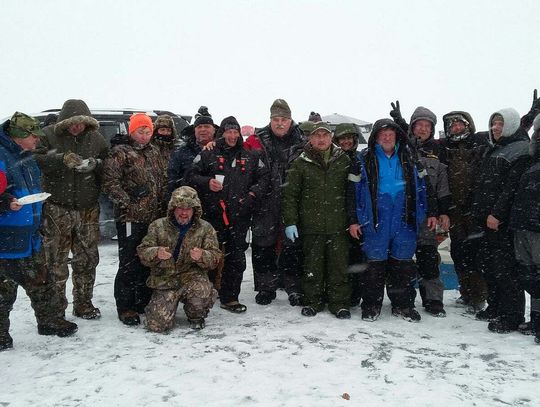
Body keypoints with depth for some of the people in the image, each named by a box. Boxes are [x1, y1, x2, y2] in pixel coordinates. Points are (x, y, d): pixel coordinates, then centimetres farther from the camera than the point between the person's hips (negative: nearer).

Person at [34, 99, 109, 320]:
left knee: (87, 259, 10)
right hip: (56, 208, -3)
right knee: (55, 259, 0)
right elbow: (36, 159, -13)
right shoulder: (49, 135, -1)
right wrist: (62, 159, -25)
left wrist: (96, 164, -12)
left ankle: (83, 304, 25)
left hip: (88, 209, 3)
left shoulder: (95, 138, 7)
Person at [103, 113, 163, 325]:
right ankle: (126, 307, 6)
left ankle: (145, 301, 26)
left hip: (153, 217, 7)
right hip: (130, 218, -7)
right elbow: (110, 182, -14)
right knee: (129, 264, -4)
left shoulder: (153, 152, 15)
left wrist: (161, 204, 13)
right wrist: (128, 203, -17)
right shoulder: (120, 153, -6)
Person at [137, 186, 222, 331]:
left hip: (193, 277, 0)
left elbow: (215, 258, -2)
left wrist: (201, 256, -25)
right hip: (164, 280, 1)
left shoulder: (205, 228, 4)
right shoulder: (158, 226, 4)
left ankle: (196, 317, 0)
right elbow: (142, 252, 1)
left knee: (201, 290, -36)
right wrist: (156, 253, -23)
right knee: (158, 324, -14)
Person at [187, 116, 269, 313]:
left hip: (239, 217, 2)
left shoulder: (250, 157, 14)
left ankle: (229, 298, 16)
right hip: (211, 215, -2)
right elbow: (191, 176, 6)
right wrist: (207, 182, -12)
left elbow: (263, 177, 15)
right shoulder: (207, 155, 7)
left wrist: (253, 193, -2)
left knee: (236, 259, 5)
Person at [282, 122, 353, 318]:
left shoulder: (343, 160, 6)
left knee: (339, 265, 5)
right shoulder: (301, 163, 2)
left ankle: (339, 302, 17)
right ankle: (313, 301, 21)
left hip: (338, 225, 1)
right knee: (312, 265, 7)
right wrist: (290, 221, -5)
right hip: (311, 225, 0)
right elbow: (289, 194, 1)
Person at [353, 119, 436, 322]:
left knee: (403, 263, 8)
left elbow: (420, 185, 14)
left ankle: (402, 304, 20)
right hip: (376, 220, -2)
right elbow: (356, 189, 2)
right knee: (375, 263, 2)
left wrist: (429, 213, 11)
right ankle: (371, 305, 15)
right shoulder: (365, 159, 3)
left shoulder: (408, 157, 11)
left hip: (404, 219, 2)